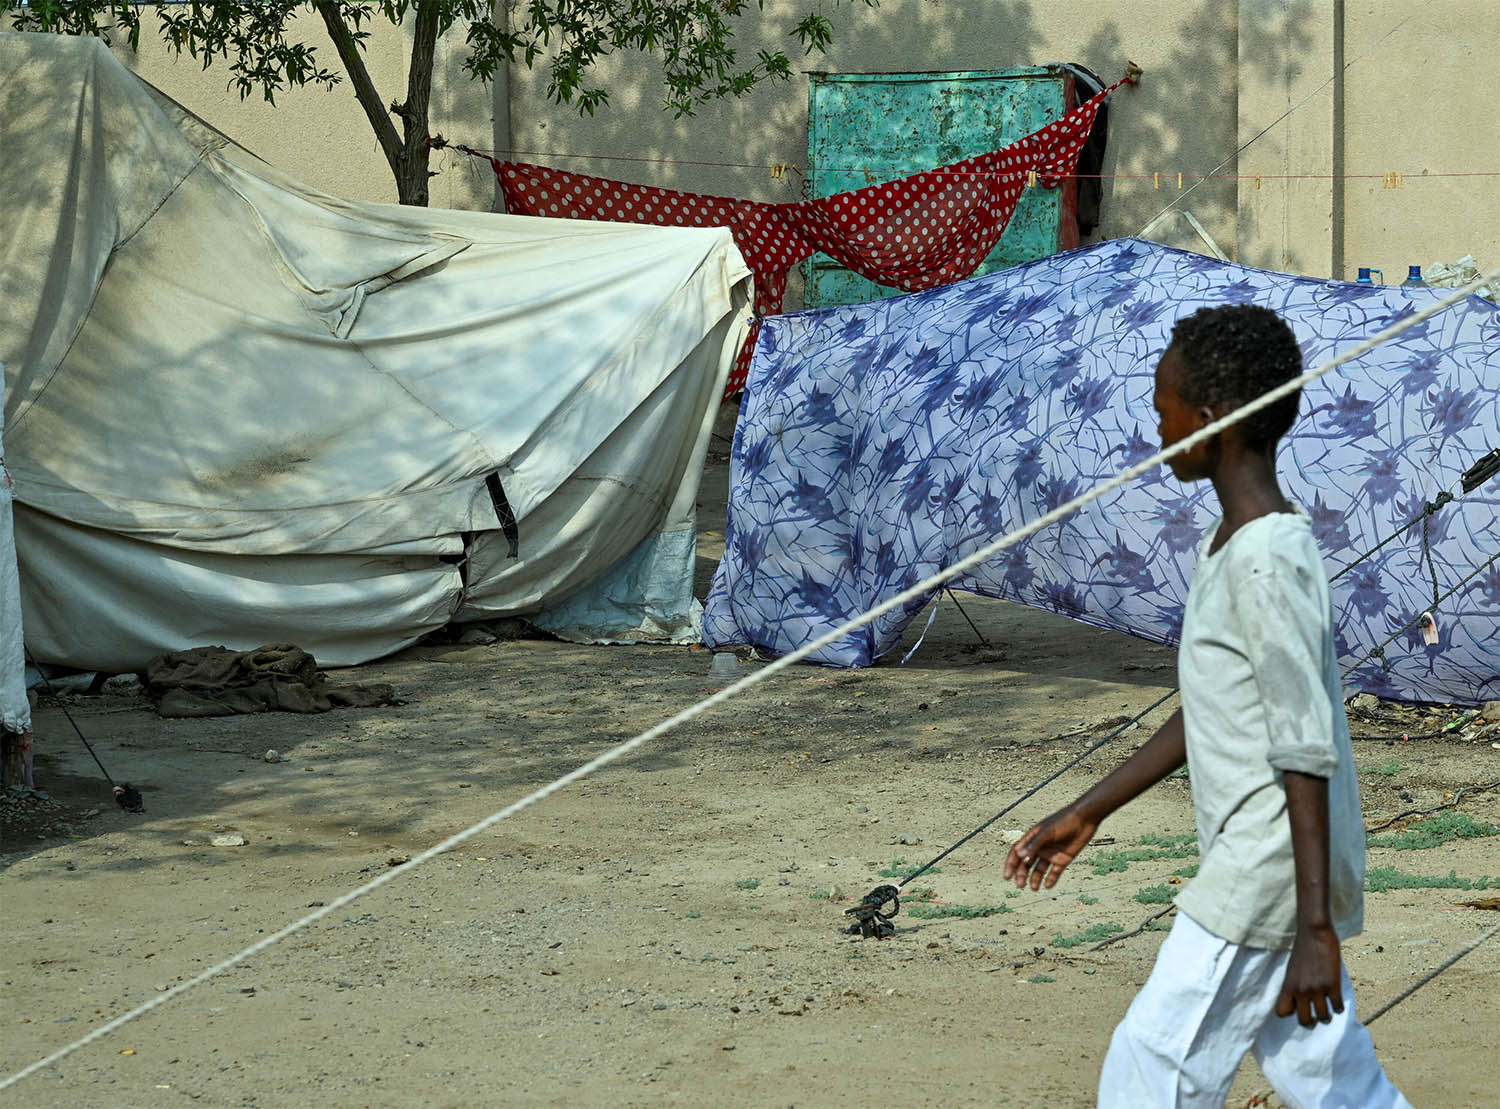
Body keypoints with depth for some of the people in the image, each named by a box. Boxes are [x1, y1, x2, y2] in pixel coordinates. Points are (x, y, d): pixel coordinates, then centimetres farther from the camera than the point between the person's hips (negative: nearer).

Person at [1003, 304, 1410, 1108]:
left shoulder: (1269, 564, -19)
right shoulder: (1230, 547, 12)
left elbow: (1306, 753, -22)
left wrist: (1314, 928, -23)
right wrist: (1088, 811, 24)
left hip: (1269, 876, -9)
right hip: (1249, 866, 9)